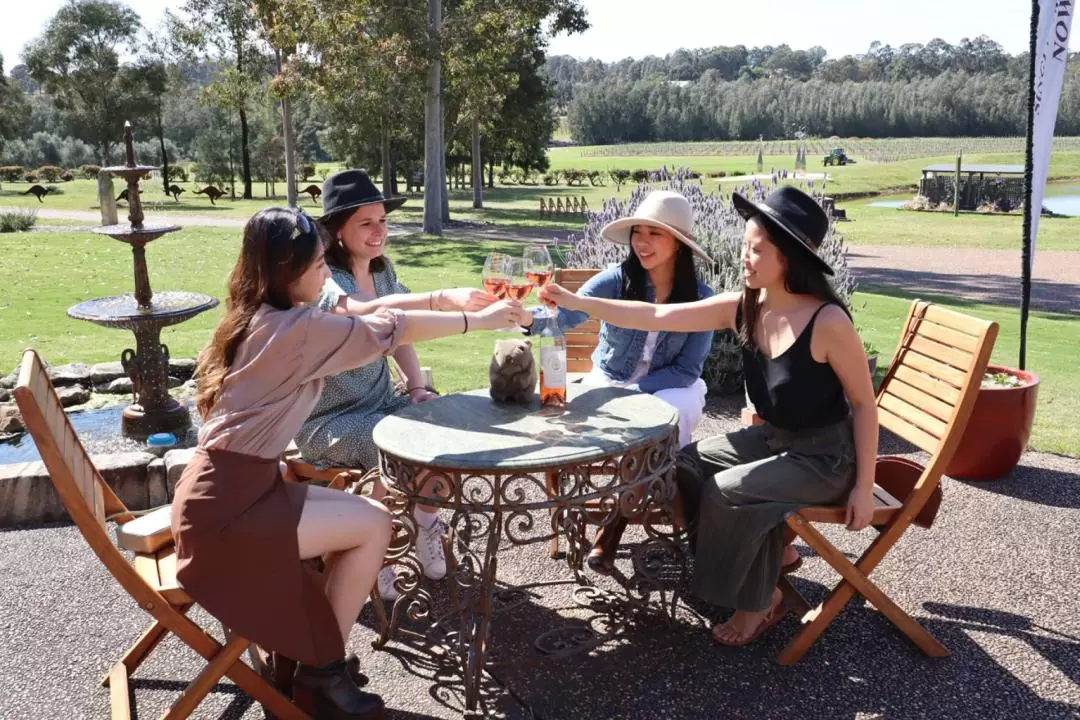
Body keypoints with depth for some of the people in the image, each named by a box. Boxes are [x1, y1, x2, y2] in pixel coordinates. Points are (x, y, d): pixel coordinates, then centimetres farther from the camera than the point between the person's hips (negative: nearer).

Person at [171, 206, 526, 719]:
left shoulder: (262, 318, 9)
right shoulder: (297, 328, -18)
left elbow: (365, 315, 17)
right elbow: (392, 330, -11)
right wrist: (481, 320, 0)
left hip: (238, 486, 10)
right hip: (225, 507, -10)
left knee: (359, 514, 10)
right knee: (374, 526, -6)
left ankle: (308, 655, 18)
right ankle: (321, 672, 9)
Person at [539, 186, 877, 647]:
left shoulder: (828, 322, -26)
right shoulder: (742, 308, -9)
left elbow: (864, 403, -16)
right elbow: (656, 317, -12)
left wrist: (863, 487, -15)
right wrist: (575, 302, -18)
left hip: (825, 455, -7)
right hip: (772, 438, 7)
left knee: (727, 490, -21)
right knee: (687, 464, 3)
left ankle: (761, 599, 4)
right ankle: (769, 551, 19)